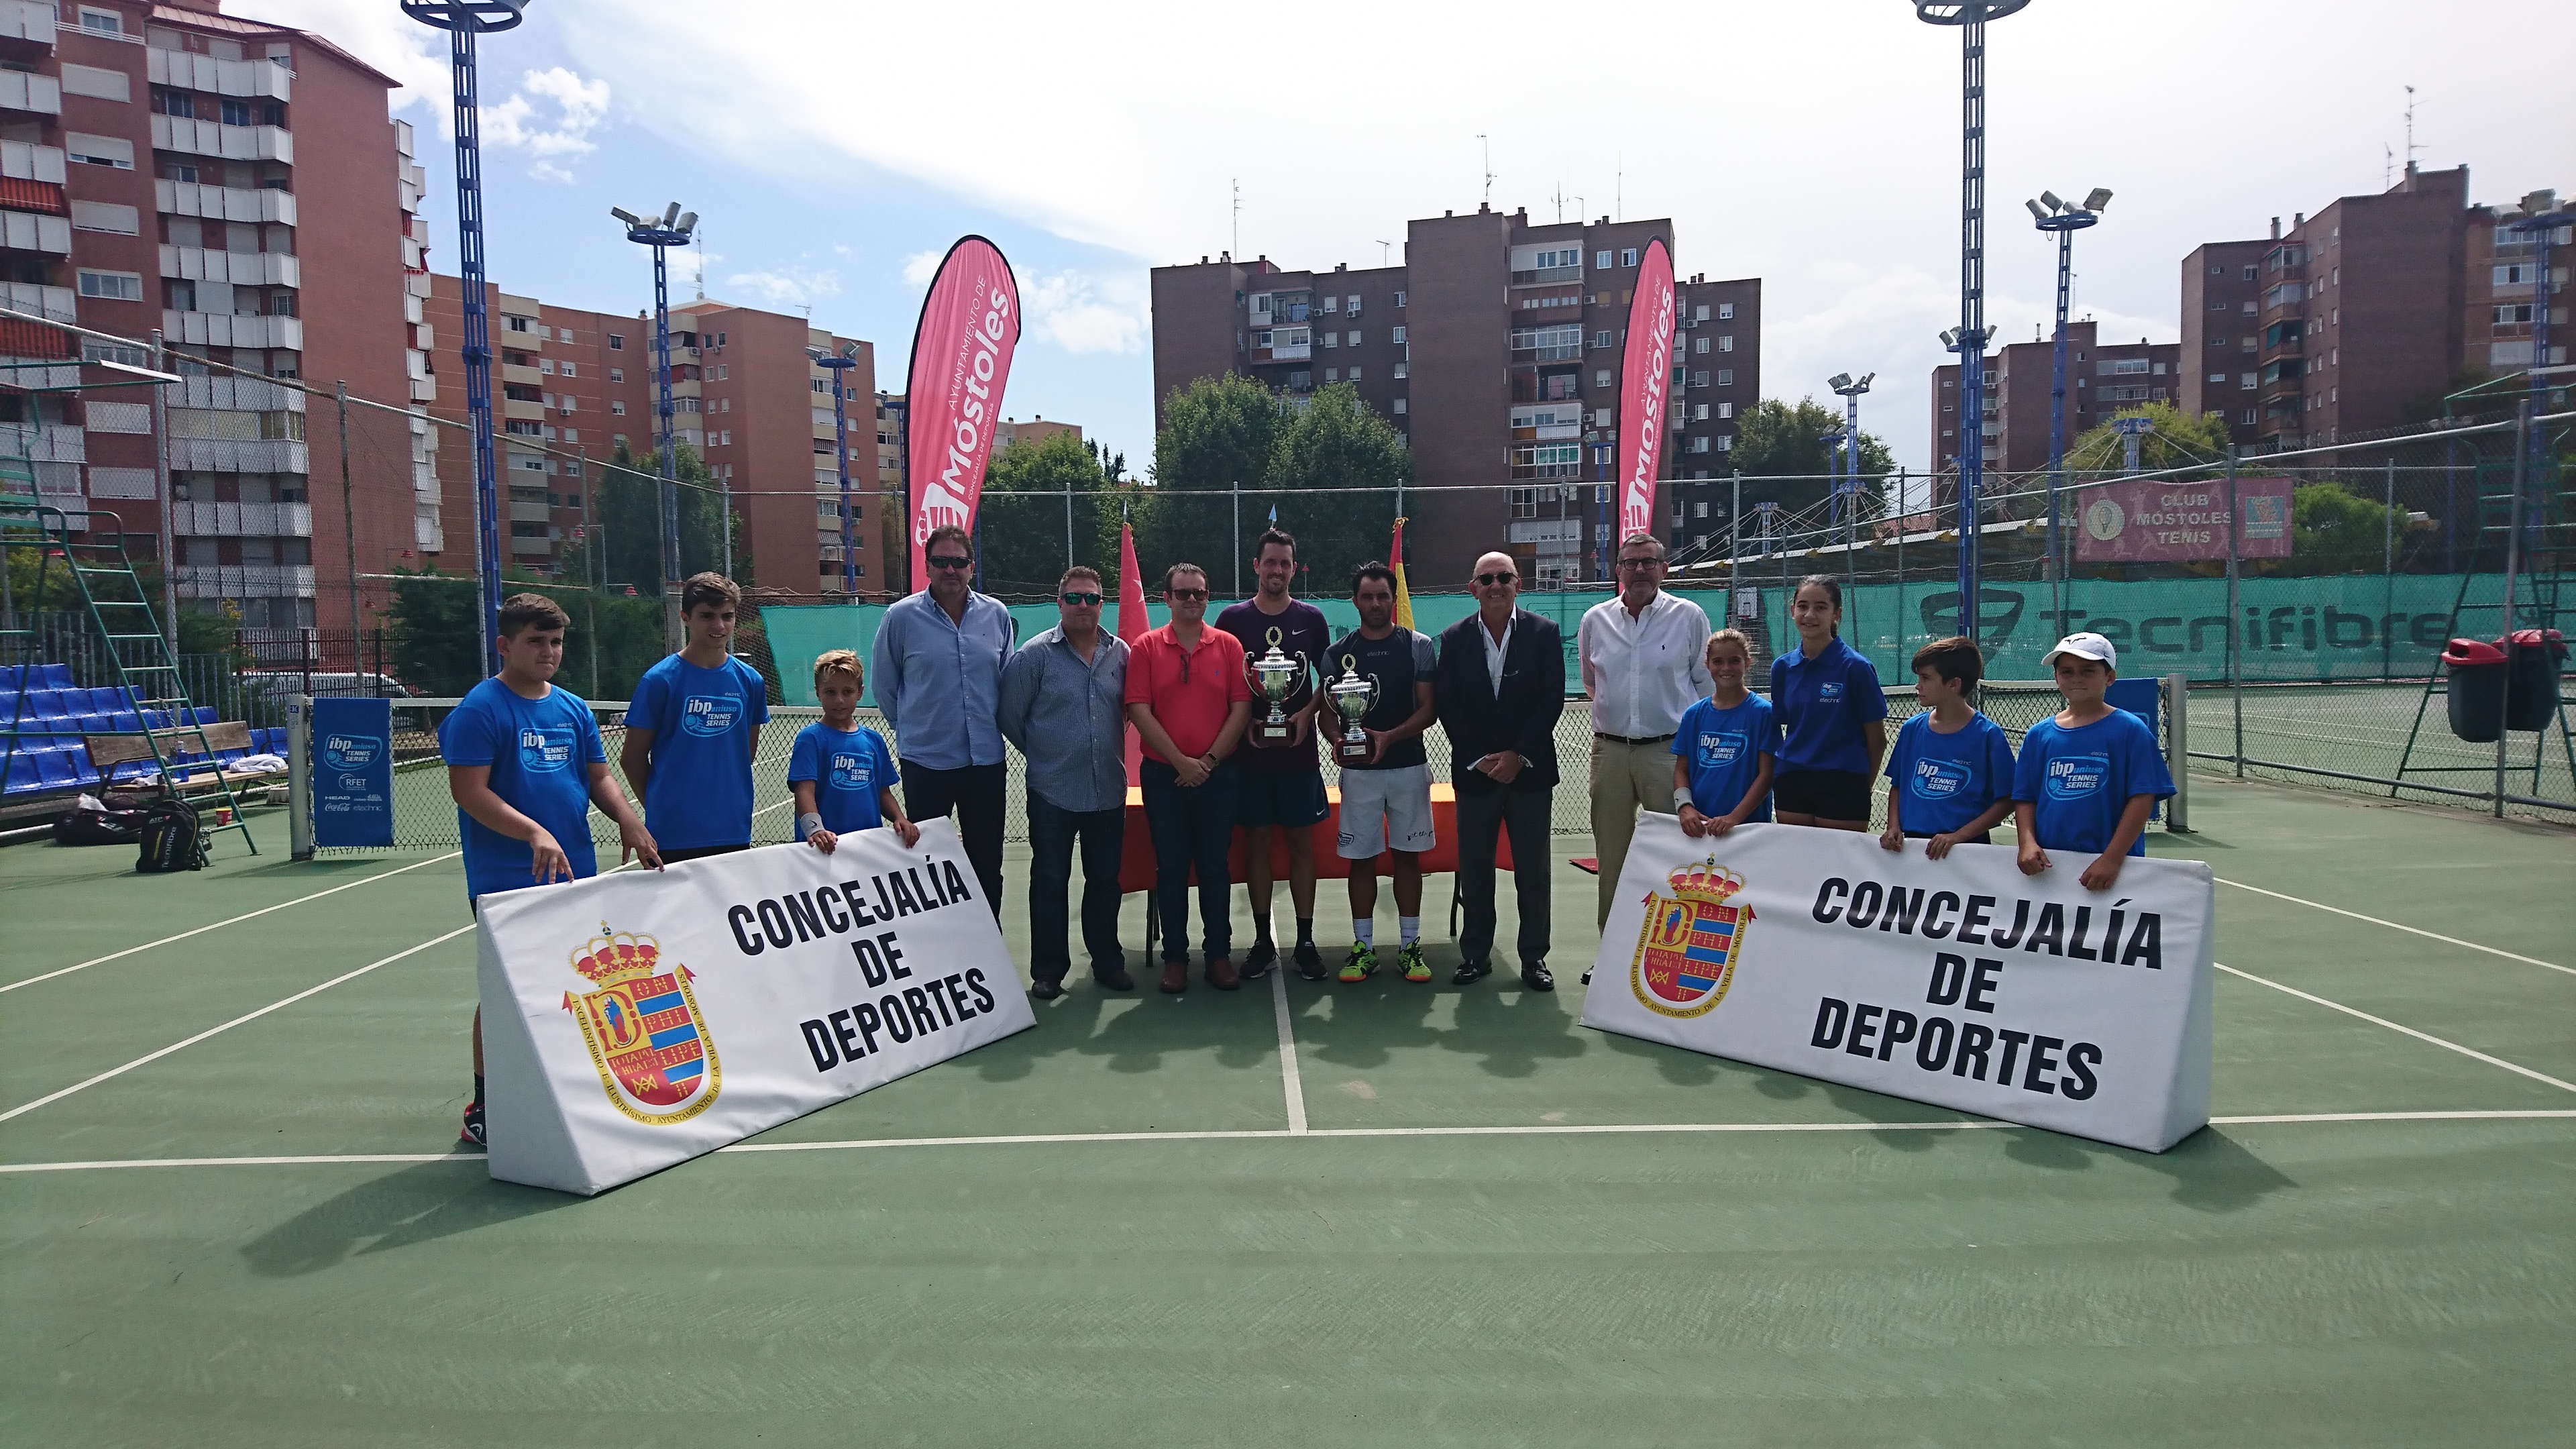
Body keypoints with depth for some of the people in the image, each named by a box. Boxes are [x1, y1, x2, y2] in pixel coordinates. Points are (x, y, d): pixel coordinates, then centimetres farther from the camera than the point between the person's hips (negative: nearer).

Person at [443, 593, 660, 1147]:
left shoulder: (574, 709, 13)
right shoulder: (480, 710, -8)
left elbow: (598, 775, 17)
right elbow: (469, 791, -15)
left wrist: (628, 821, -1)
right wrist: (534, 833, -26)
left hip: (575, 875, 6)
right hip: (506, 882, -6)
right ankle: (483, 1111, 11)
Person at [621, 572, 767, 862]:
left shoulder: (750, 682, 5)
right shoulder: (660, 680, -6)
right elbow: (631, 757, 0)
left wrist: (725, 803, 14)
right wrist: (661, 806, 6)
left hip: (735, 834, 4)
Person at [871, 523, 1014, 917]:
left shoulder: (996, 614, 3)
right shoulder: (901, 616, -5)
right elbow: (884, 686, 5)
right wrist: (915, 728, 9)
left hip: (986, 759, 3)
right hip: (926, 761, -2)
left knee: (988, 865, 11)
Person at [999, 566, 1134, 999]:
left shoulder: (1121, 653, 5)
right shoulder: (1034, 654, -5)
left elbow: (1130, 708, 17)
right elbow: (1010, 716, 1)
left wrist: (1112, 747, 12)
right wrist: (1042, 753, 8)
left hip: (1108, 790, 3)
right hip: (1052, 792, -3)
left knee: (1105, 880, 12)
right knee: (1049, 883, 5)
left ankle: (1107, 962, 25)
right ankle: (1048, 971, 15)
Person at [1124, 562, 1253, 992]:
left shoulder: (1228, 646, 3)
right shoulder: (1146, 648, 1)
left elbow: (1241, 708, -1)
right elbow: (1139, 711, -6)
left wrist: (1210, 759, -9)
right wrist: (1181, 761, -12)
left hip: (1218, 774, 1)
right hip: (1164, 775, 0)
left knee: (1215, 867, 7)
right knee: (1171, 868, 6)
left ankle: (1219, 953, 17)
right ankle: (1175, 956, 15)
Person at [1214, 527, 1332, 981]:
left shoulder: (1311, 618, 5)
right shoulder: (1233, 618, 2)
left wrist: (1308, 714, -6)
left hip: (1299, 751, 0)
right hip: (1249, 751, 0)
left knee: (1302, 842, 4)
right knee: (1256, 842, 5)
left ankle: (1306, 941, 12)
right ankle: (1263, 941, 15)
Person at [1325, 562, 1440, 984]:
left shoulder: (1418, 646, 2)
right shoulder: (1338, 653, 5)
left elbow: (1429, 708, -2)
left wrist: (1389, 737, -17)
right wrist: (1339, 739, -16)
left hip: (1408, 765, 0)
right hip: (1358, 769, 1)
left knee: (1408, 855, 6)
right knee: (1361, 858, 4)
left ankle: (1410, 946, 15)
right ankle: (1363, 948, 13)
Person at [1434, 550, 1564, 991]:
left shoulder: (1544, 633, 1)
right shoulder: (1454, 639, 3)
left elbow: (1552, 699, -4)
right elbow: (1448, 706, 0)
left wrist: (1518, 755, -11)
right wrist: (1480, 760, -9)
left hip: (1529, 769, 0)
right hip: (1474, 771, 1)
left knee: (1533, 871, 5)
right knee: (1474, 869, 7)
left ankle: (1534, 958, 15)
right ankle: (1475, 954, 18)